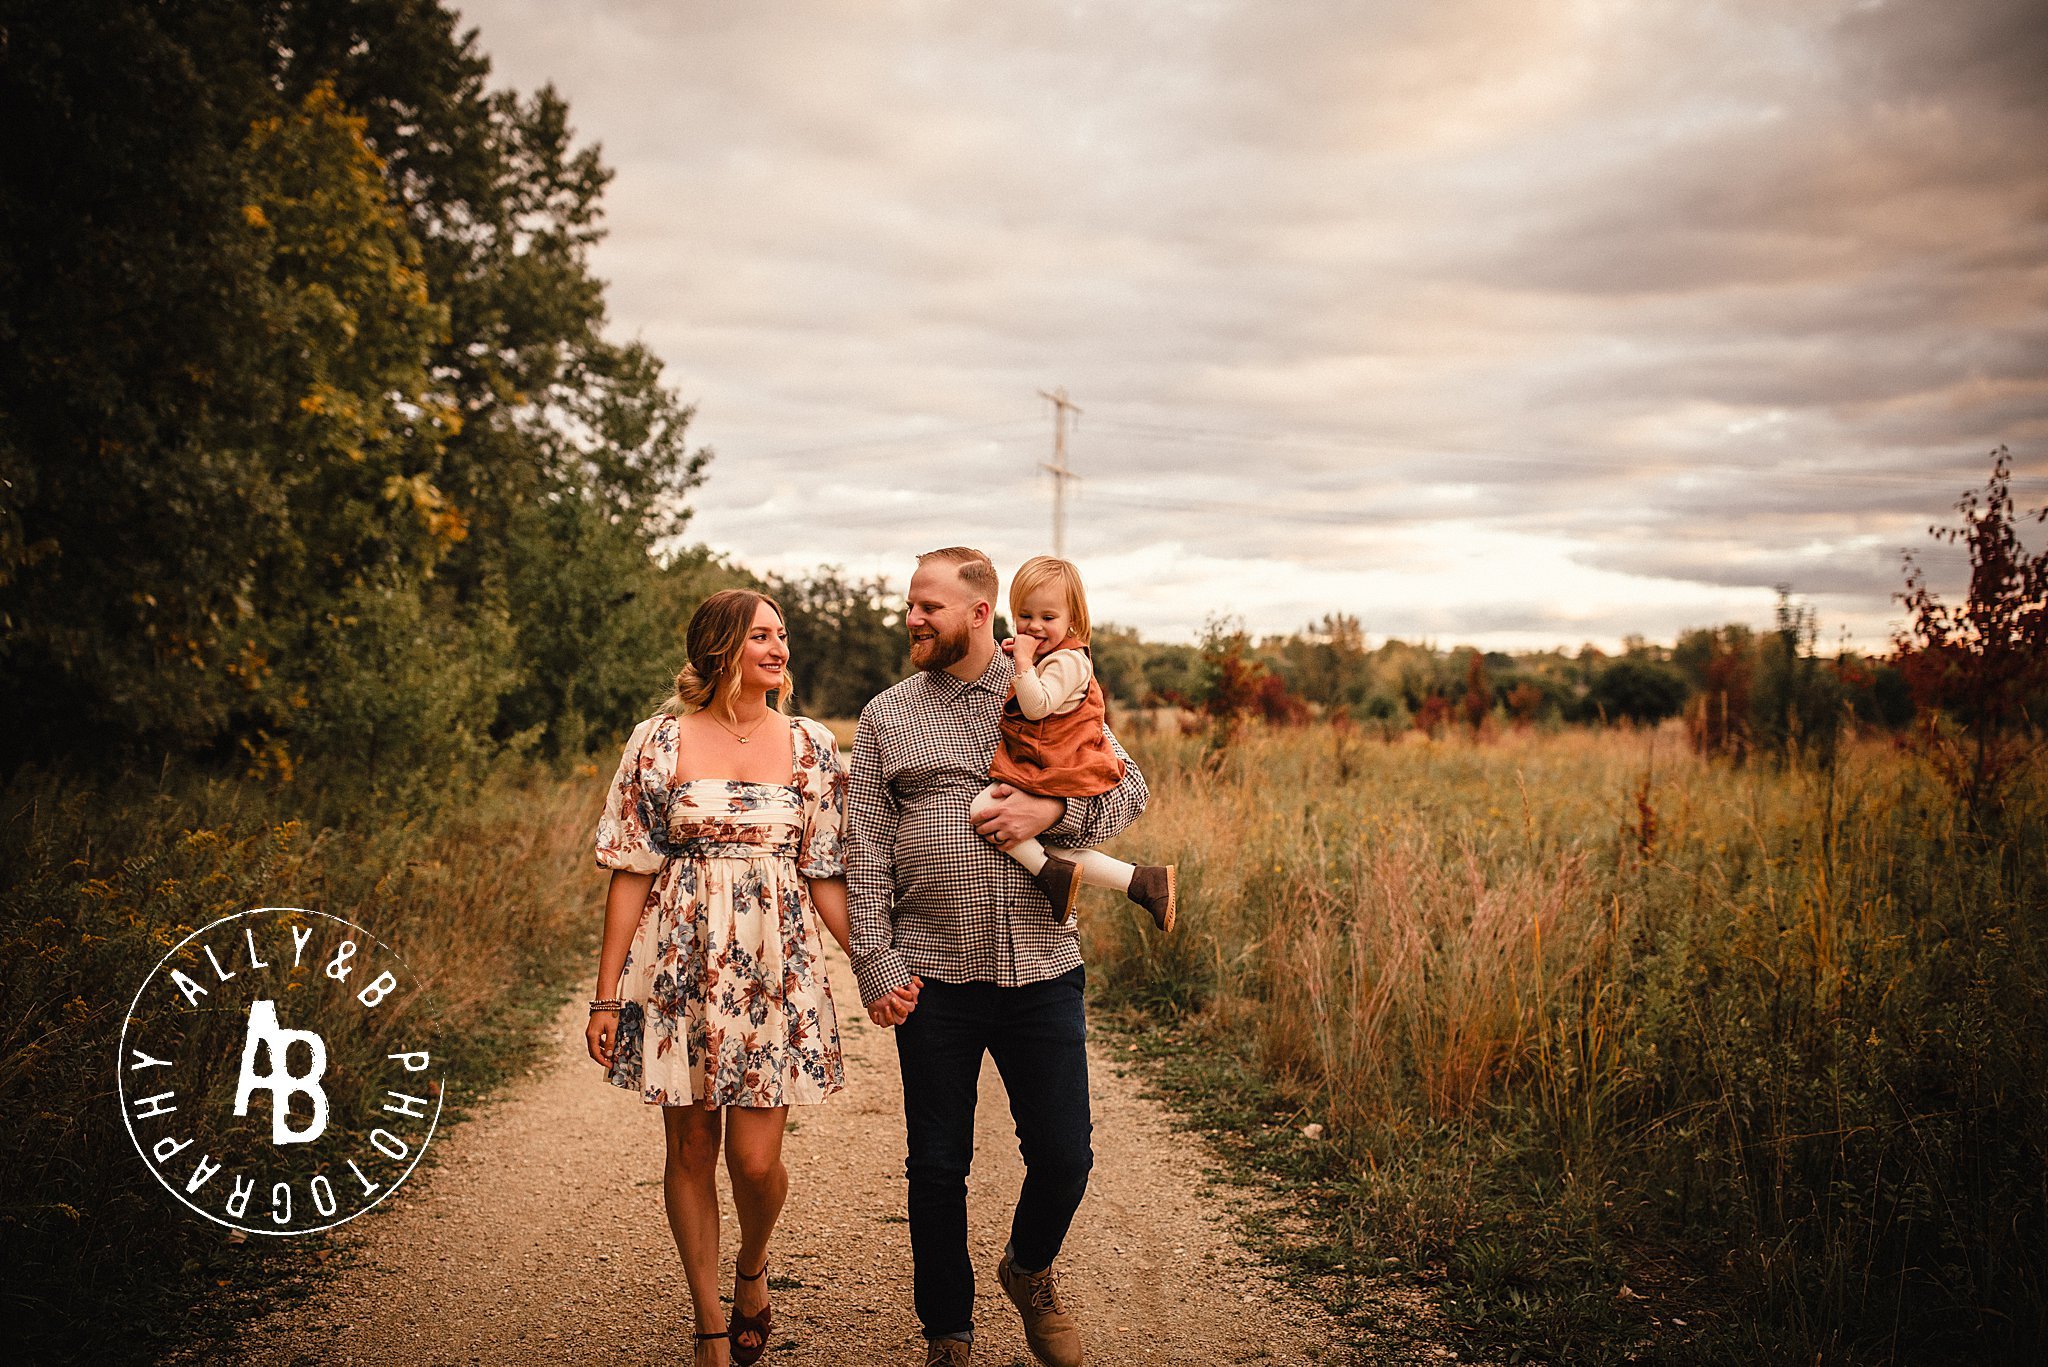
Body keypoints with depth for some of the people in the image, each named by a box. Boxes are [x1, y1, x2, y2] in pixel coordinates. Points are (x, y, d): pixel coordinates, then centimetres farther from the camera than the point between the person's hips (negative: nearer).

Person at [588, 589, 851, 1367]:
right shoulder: (659, 742, -1)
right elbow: (631, 872, -1)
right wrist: (607, 995, -2)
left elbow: (825, 875, 4)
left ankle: (751, 1268, 32)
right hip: (680, 969, 0)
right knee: (691, 1150, 8)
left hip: (776, 973, 1)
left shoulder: (811, 746, 3)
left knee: (757, 1160, -2)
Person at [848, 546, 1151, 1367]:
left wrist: (1053, 811, -11)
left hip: (1042, 970, 0)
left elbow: (1129, 789, 8)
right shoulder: (887, 718, 5)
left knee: (1064, 1155, 6)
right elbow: (865, 853, 2)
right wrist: (877, 967, -6)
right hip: (934, 982, 0)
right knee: (937, 1168, 8)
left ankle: (1030, 1270, 37)